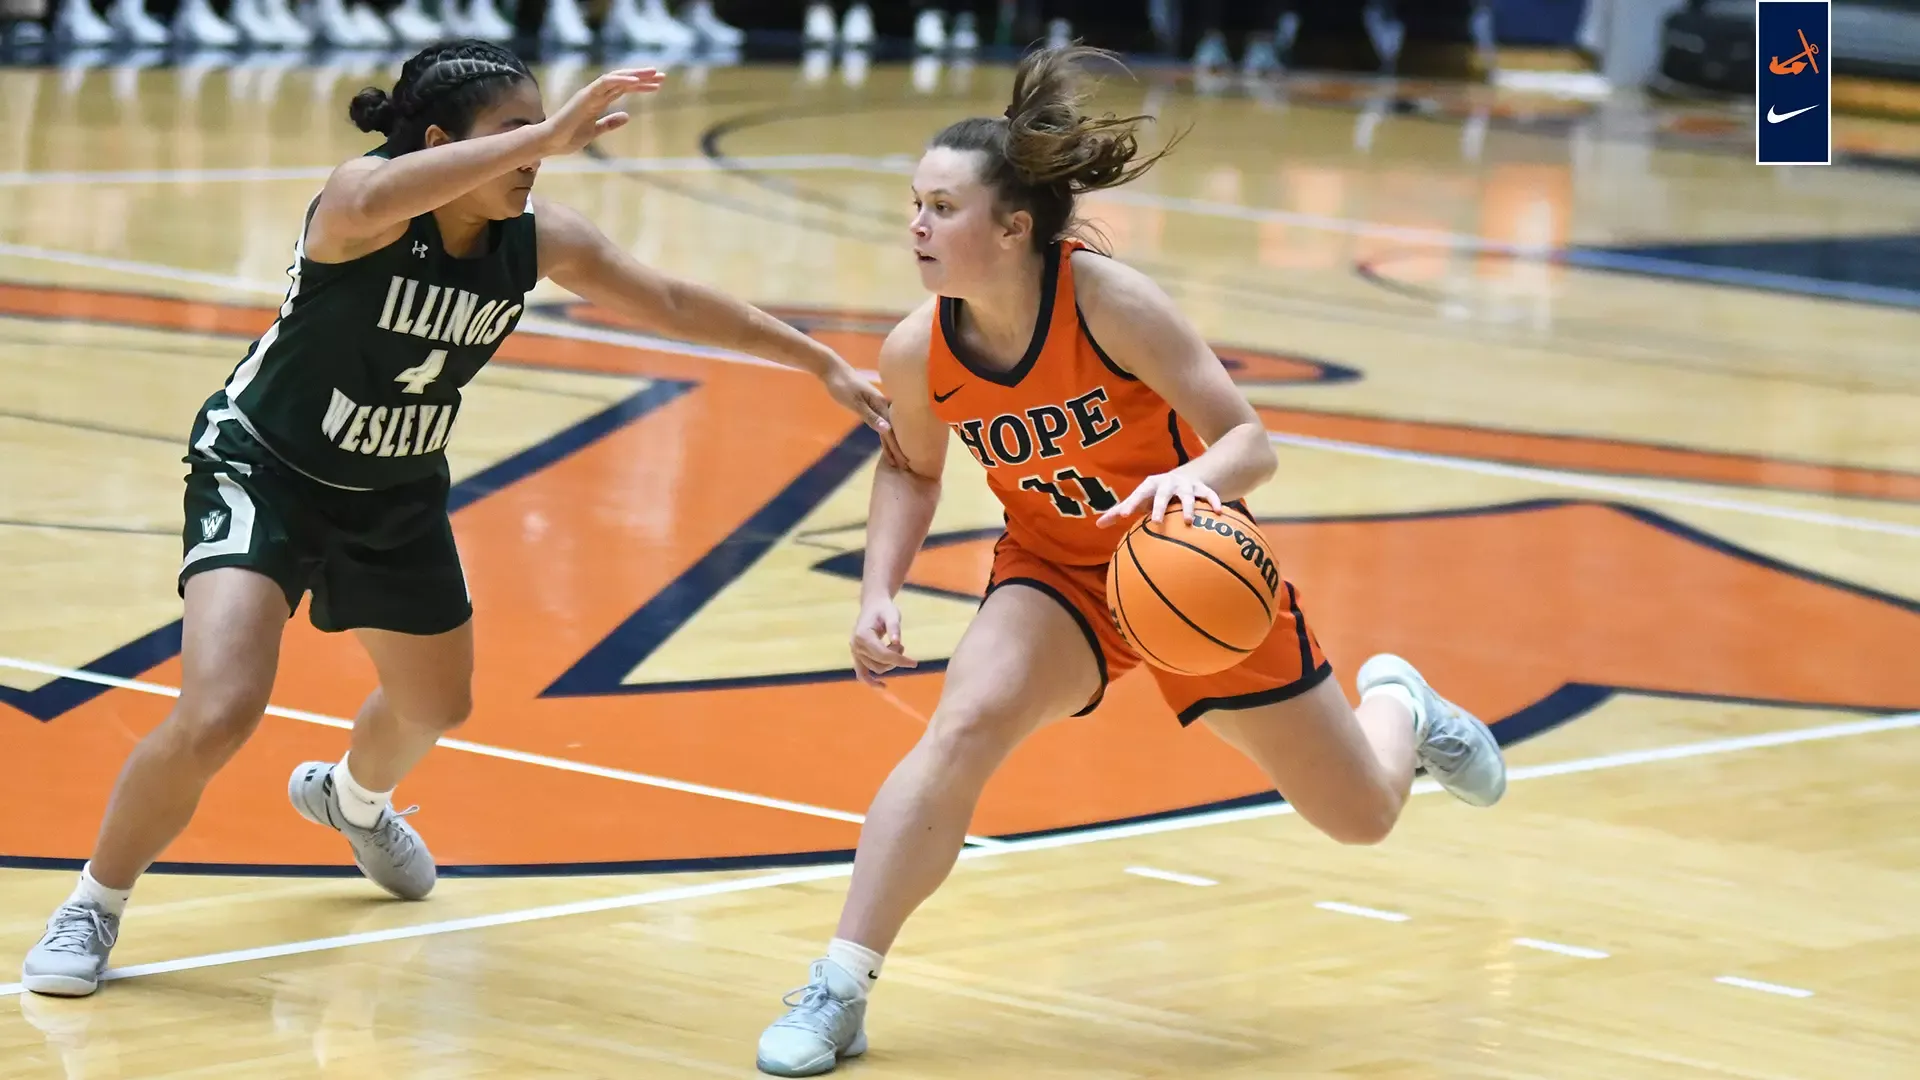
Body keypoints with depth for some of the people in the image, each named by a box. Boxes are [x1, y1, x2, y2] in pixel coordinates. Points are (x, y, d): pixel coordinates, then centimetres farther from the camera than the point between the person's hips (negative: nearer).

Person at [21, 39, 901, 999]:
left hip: (395, 495, 6)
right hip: (263, 473, -6)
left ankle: (350, 799, 62)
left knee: (437, 705, 25)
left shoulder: (536, 238, -15)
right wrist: (549, 135, -62)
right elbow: (375, 202, -56)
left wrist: (822, 362, -7)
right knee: (216, 717, -23)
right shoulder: (362, 198, -31)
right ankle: (94, 905, 1)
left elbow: (672, 304, -6)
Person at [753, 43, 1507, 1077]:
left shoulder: (1108, 301, -32)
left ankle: (1396, 704, 49)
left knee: (1362, 815, 10)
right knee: (963, 729, -29)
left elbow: (1250, 439, -28)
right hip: (1055, 572, 2)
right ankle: (837, 992, -21)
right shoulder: (916, 353, -20)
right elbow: (911, 469, 2)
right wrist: (879, 591, -13)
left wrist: (1195, 476, -50)